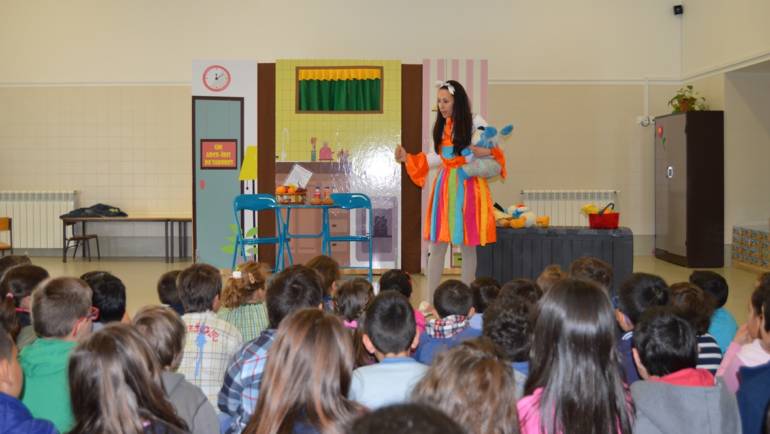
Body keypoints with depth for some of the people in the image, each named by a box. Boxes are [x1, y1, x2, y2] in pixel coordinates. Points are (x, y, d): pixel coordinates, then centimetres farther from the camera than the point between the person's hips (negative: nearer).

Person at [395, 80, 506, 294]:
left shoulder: (476, 123, -5)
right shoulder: (441, 126, 10)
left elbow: (496, 151, -1)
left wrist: (486, 152, -23)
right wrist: (408, 158, 8)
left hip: (467, 187, -4)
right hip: (444, 187, 4)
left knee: (467, 246, 2)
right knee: (436, 245, 2)